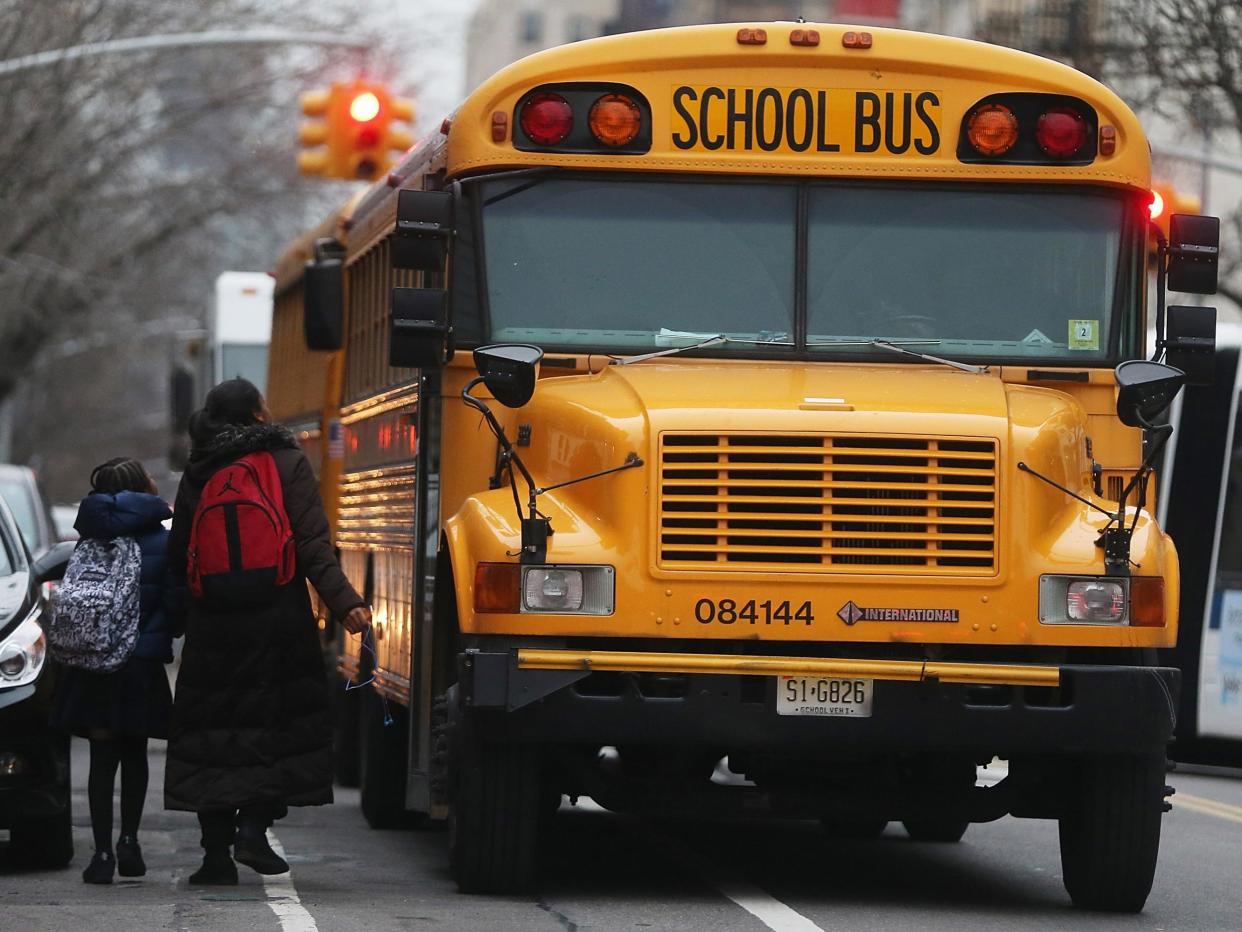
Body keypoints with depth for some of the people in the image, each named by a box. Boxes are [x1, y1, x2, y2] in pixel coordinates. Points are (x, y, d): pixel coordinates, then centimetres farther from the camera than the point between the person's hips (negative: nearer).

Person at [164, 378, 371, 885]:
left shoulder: (198, 474, 7)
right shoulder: (288, 464, -3)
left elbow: (178, 557, 9)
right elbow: (313, 545, -13)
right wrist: (344, 602, -17)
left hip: (213, 619, 3)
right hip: (277, 619, -3)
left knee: (213, 728, 8)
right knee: (281, 723, 8)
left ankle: (216, 850, 6)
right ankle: (254, 825, -8)